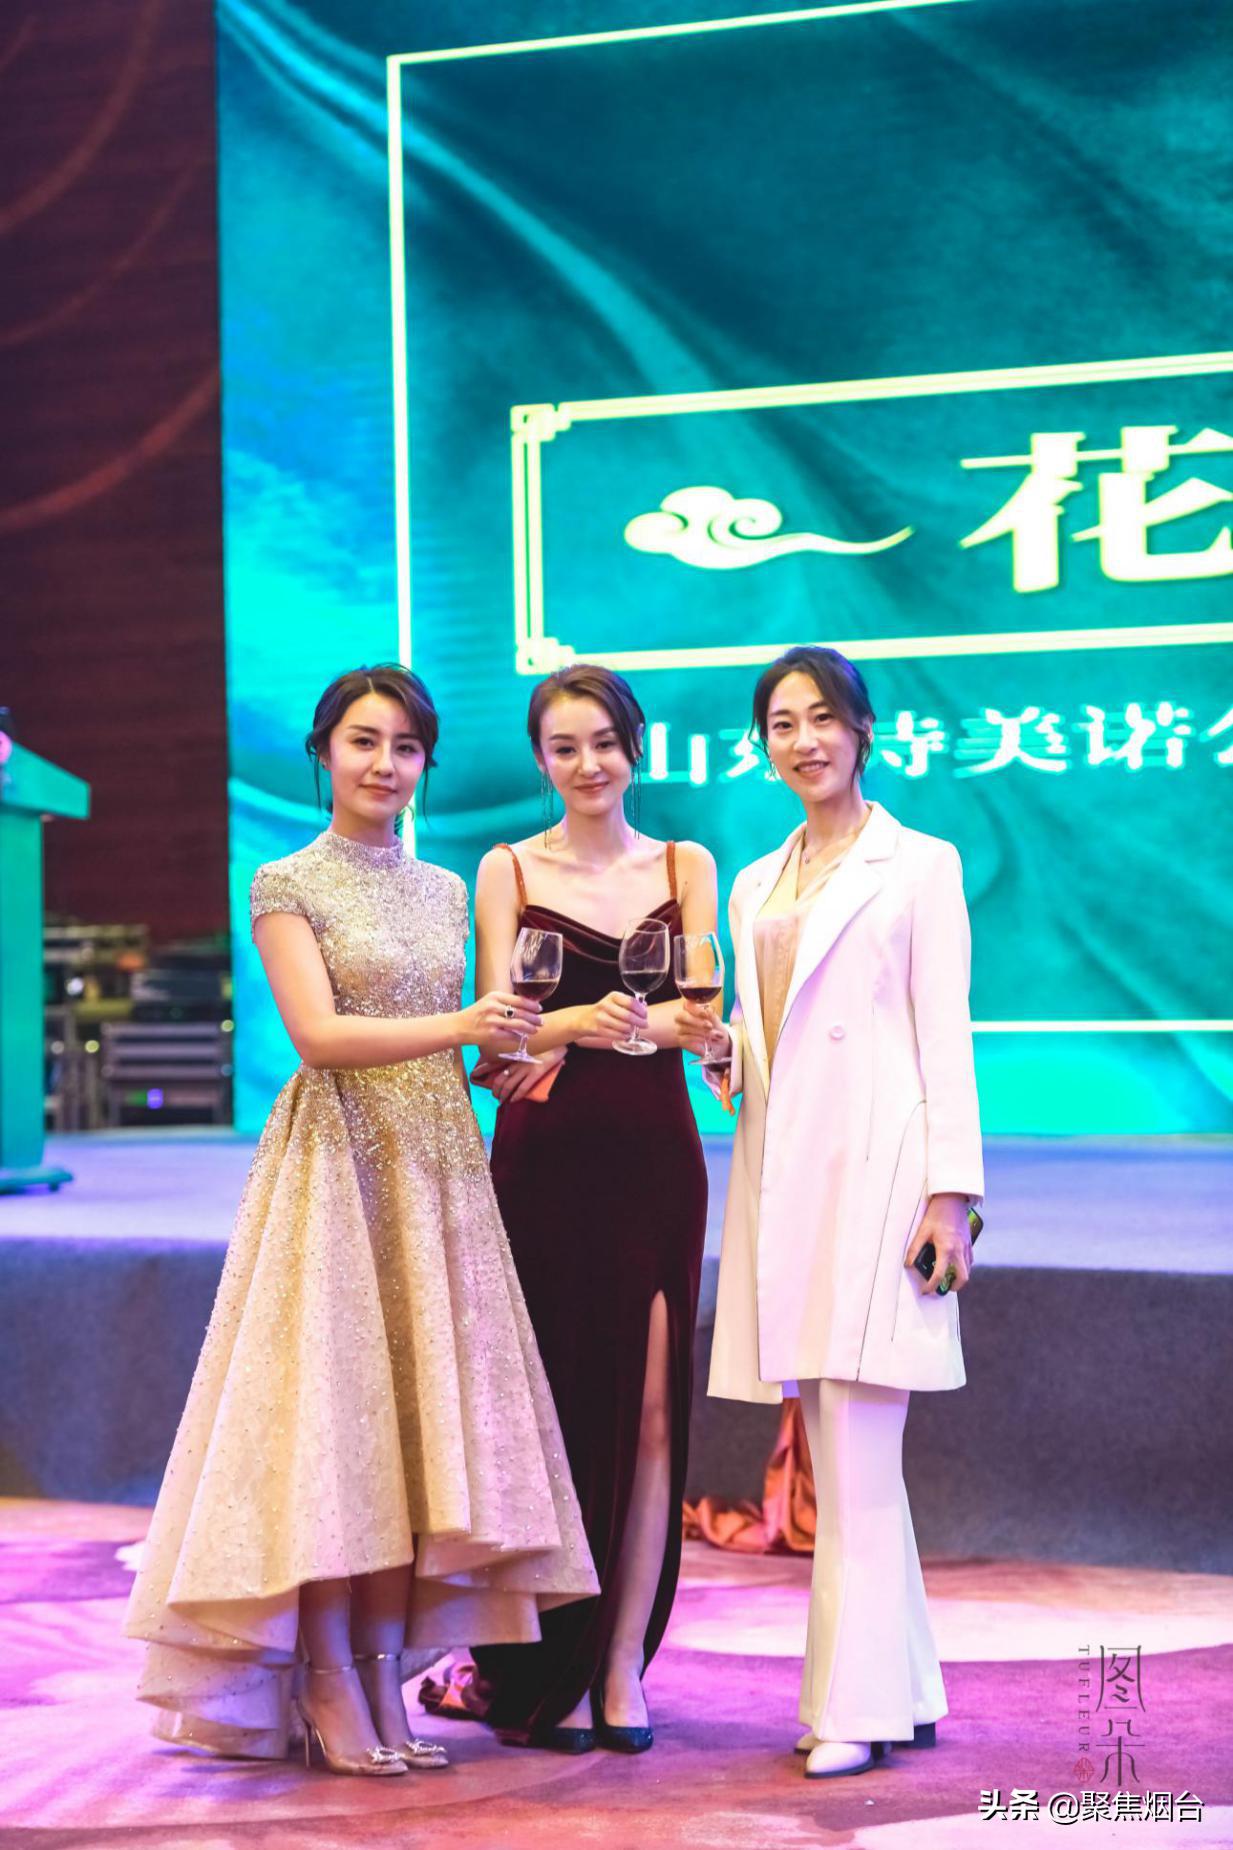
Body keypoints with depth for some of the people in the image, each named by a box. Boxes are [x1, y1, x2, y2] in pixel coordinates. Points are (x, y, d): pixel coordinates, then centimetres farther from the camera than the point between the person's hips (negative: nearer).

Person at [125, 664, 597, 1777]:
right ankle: (331, 1694, 0)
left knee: (424, 1414, 2)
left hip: (436, 1170, 5)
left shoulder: (443, 890, 16)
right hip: (337, 1169, -5)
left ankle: (384, 1680, 7)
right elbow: (319, 1034, -13)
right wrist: (463, 1028, -21)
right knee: (333, 1410, -6)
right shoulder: (290, 886, -1)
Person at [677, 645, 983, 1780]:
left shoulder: (919, 865, 2)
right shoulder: (757, 885, 19)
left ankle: (856, 1706, -3)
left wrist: (952, 1188, -11)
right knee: (840, 1464, 8)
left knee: (857, 1459, -9)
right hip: (784, 1174, 6)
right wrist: (712, 1042, 1)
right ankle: (905, 1693, 16)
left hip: (876, 1170, -6)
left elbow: (945, 1037, -4)